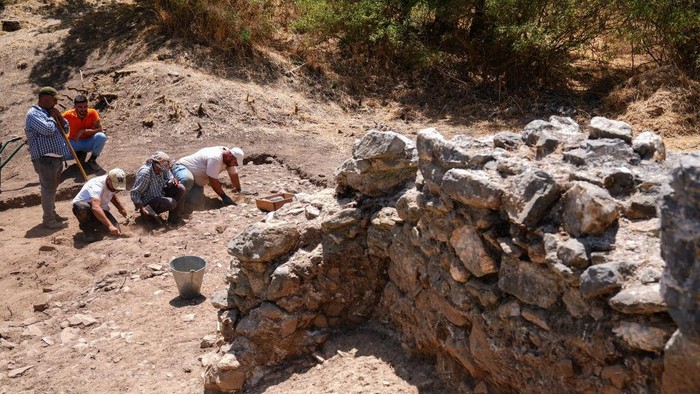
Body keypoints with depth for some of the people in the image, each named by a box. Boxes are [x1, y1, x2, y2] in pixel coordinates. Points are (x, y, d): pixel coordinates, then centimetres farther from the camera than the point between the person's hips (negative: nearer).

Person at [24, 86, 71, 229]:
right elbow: (48, 129, -25)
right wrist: (51, 117, -6)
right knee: (48, 189, -6)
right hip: (44, 158, -10)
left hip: (56, 157, 10)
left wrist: (58, 116, 2)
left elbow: (65, 126, 20)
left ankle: (52, 213, 31)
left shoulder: (48, 112, 18)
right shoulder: (33, 114, -12)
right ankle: (48, 220, 0)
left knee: (52, 188, 19)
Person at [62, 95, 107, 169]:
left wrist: (83, 131, -31)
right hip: (74, 143, 1)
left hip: (89, 142, 0)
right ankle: (80, 154, 5)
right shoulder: (68, 115, -15)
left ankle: (92, 160, -8)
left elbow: (100, 130, -23)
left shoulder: (92, 113, -16)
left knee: (101, 136, -32)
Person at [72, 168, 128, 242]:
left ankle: (93, 225, 13)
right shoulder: (97, 185, -35)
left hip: (101, 209, 6)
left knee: (116, 230, -16)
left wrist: (121, 208, 4)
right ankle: (87, 229, -12)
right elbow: (95, 208, -52)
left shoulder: (113, 185, -10)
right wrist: (110, 225, -60)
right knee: (82, 208, -43)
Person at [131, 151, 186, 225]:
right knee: (172, 203, -29)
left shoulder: (163, 169, -9)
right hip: (149, 202, -8)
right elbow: (134, 193, -24)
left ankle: (174, 218, -4)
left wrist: (173, 180, -19)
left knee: (180, 188, -12)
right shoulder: (145, 173, -28)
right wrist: (141, 208, -35)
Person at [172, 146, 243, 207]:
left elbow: (234, 174, 7)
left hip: (197, 179, 8)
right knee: (187, 181, -42)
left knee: (194, 200, -13)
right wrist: (224, 196, -21)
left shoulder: (229, 157, -6)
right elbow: (213, 181, -29)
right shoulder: (215, 158, -33)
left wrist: (239, 190, 11)